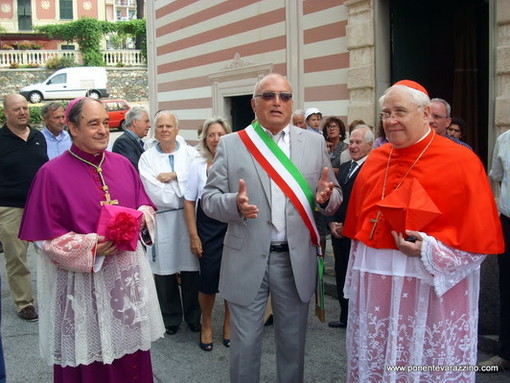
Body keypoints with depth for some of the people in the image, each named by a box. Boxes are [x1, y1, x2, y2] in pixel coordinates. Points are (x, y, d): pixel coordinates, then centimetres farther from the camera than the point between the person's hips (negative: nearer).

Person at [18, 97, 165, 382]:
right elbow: (45, 235, -8)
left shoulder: (123, 165, 6)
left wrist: (141, 217, -9)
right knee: (89, 353, 6)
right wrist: (90, 246, -19)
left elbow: (145, 204, 15)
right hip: (81, 279, -4)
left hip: (126, 273, 4)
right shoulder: (52, 173, -8)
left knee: (129, 349, 12)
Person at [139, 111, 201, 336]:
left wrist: (175, 175, -13)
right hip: (162, 222, 0)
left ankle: (193, 317, 24)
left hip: (189, 218, 0)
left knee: (191, 270, 5)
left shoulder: (190, 153, 5)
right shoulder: (147, 158, 2)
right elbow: (155, 195, -7)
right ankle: (171, 318, 25)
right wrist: (185, 194, -4)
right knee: (165, 272, 7)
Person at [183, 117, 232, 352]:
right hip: (208, 228, 0)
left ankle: (228, 324, 30)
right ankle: (206, 325, 27)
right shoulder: (198, 165, -1)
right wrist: (193, 236, -2)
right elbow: (189, 202, 2)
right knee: (208, 279, 3)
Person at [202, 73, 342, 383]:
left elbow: (334, 194, 7)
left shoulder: (315, 143, 5)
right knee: (245, 344, 11)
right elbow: (209, 198, -1)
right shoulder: (231, 145, 0)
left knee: (293, 342, 17)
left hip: (297, 259, 2)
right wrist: (235, 204, -22)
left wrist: (326, 196, -17)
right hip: (247, 259, -1)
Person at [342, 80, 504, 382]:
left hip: (432, 287, -5)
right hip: (374, 285, 6)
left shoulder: (461, 161, -9)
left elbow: (481, 237, -10)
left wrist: (430, 250, -22)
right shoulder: (375, 160, 8)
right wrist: (357, 278, 17)